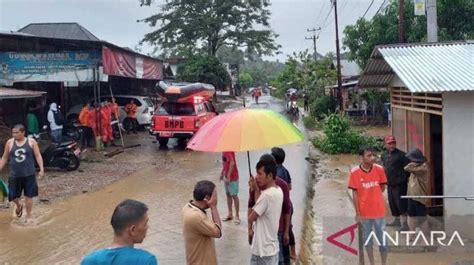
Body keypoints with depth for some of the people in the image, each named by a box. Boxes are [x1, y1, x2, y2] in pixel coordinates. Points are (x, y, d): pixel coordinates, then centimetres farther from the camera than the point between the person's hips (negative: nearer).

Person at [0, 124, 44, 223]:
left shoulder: (31, 142, -4)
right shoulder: (9, 143, 1)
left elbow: (38, 156, -2)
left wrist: (41, 169, -11)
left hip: (29, 174, -2)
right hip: (14, 175, 2)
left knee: (29, 196, 5)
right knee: (13, 196, 7)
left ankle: (28, 216, 21)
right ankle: (19, 205, 42)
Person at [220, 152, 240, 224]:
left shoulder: (229, 150, -22)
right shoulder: (224, 150, 7)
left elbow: (232, 163, -30)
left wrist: (228, 176, -28)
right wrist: (222, 172, 20)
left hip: (232, 177, -10)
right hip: (227, 176, 10)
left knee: (234, 196, 0)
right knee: (228, 195, 15)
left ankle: (237, 216, 10)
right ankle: (230, 214, 27)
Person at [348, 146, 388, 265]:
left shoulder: (379, 169, -8)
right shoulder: (354, 172, -12)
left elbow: (382, 187, 8)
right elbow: (355, 194, -8)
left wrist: (373, 196, 1)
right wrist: (357, 213, -8)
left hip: (379, 210, 1)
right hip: (364, 212, -1)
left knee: (382, 238, 9)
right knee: (367, 238, 13)